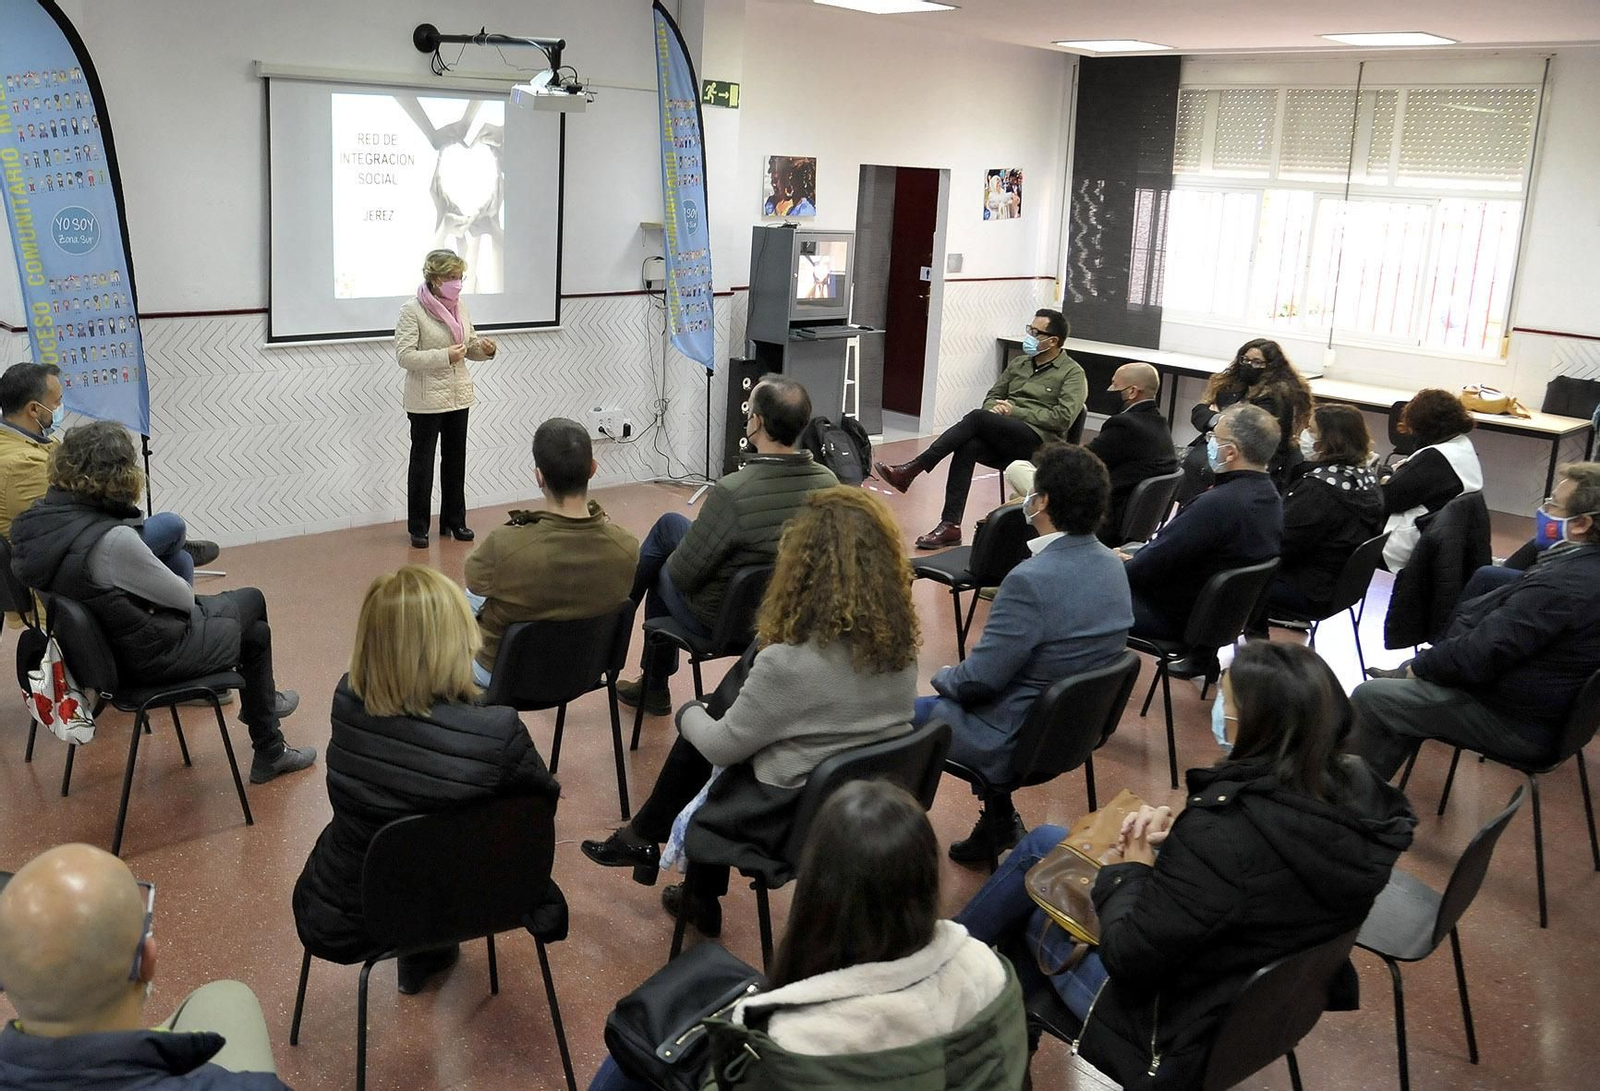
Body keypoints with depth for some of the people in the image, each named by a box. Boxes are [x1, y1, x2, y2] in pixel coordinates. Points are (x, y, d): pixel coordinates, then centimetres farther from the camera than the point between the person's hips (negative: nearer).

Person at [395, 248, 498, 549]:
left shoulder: (459, 306, 6)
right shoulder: (412, 310, -14)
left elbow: (469, 344, 15)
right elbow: (405, 355, -18)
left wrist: (485, 348, -8)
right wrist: (444, 356, -27)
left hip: (458, 396, 6)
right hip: (427, 400, -6)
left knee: (455, 460, 14)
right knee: (422, 463, 5)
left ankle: (454, 520, 26)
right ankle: (418, 527, 16)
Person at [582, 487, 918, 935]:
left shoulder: (788, 663, -27)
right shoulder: (901, 643, -7)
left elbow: (722, 748, -13)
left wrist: (688, 713, 10)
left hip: (797, 820, -6)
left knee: (702, 727, 14)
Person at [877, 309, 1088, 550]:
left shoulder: (1072, 373, 3)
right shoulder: (1018, 363, 22)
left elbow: (1063, 418, -10)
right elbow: (992, 396, 27)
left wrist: (1015, 411, -11)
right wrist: (995, 408, 1)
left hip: (1037, 440, -5)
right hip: (1000, 439, 6)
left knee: (978, 417, -29)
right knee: (968, 446, -30)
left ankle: (911, 470, -29)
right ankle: (950, 526, -31)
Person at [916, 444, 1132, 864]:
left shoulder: (1033, 579, -30)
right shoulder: (1112, 565, -3)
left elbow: (978, 680, -25)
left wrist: (944, 677, -2)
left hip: (1017, 740, -8)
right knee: (953, 696, 28)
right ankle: (998, 817, 26)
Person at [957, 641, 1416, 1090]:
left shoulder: (1228, 828, -39)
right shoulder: (1356, 786, -14)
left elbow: (1128, 957, -29)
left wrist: (1125, 871, -10)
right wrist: (1177, 834, -7)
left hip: (1182, 1037, -7)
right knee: (1045, 843, 18)